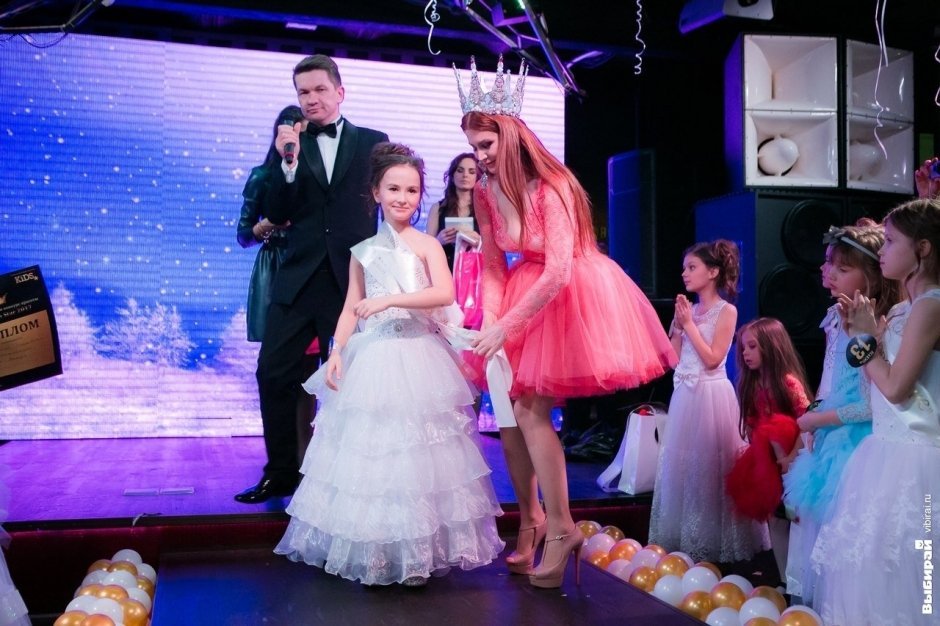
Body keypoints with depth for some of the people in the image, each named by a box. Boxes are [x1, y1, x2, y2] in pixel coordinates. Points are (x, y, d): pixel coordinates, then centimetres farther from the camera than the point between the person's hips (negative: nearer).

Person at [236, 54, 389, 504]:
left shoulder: (373, 142, 6)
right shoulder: (292, 145, 9)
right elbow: (277, 215, 0)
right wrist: (288, 163, -14)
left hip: (352, 279, -2)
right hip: (298, 278, 2)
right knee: (274, 373, 0)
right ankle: (281, 472, 14)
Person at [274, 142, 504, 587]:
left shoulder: (427, 245, 1)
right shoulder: (363, 251, 11)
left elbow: (445, 293, -15)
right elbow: (352, 308, 11)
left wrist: (388, 300, -19)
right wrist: (337, 353, -1)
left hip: (417, 357, -3)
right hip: (370, 358, 3)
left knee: (416, 450, -1)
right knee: (366, 448, 2)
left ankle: (418, 553, 12)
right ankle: (370, 553, 14)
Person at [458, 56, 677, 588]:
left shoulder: (550, 188, -23)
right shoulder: (486, 193, -2)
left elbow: (558, 273, -27)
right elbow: (494, 267, -1)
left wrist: (505, 327, -26)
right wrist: (489, 324, -15)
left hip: (572, 296, -7)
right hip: (529, 290, 7)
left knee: (530, 408, -12)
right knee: (507, 406, 4)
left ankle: (561, 528, 2)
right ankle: (531, 519, 22)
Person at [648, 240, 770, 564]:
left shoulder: (726, 310, -7)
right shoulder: (689, 309, 10)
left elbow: (712, 359, -15)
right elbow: (674, 358, 9)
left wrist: (689, 324, -12)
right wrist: (677, 324, -1)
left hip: (711, 395, -7)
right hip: (685, 395, 7)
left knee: (710, 466, -2)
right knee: (682, 464, 9)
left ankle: (713, 542, 10)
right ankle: (684, 537, 19)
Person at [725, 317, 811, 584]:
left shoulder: (788, 382, -14)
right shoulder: (751, 385, 7)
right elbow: (753, 425, 9)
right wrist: (772, 454, -3)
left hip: (789, 464, -7)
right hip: (765, 463, 7)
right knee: (775, 522, 11)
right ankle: (785, 583, 20)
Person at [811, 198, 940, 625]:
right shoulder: (904, 309, 11)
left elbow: (895, 389, -19)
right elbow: (875, 382, 11)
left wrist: (867, 336, -9)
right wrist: (859, 330, 6)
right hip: (890, 449, 9)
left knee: (889, 564, -1)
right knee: (870, 562, 16)